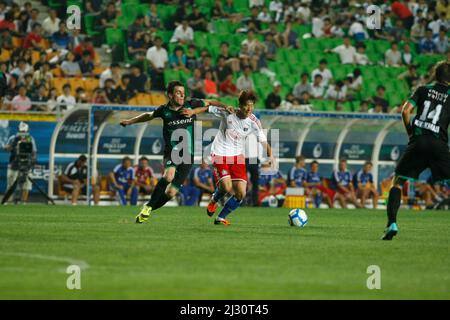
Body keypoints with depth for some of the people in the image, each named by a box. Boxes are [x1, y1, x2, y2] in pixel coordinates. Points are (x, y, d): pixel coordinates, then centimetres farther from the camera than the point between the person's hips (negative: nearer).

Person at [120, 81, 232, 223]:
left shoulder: (191, 105, -2)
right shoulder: (164, 110, 1)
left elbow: (210, 103, 13)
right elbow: (149, 115, 22)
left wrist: (226, 107, 0)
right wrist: (129, 121, 24)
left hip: (187, 155, 1)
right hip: (171, 152, -1)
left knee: (171, 192, -5)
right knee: (169, 175, -33)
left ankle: (147, 211, 16)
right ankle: (148, 206, -18)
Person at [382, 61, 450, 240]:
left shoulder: (423, 90, 12)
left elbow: (405, 111, 2)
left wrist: (410, 132, 13)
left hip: (417, 142, 1)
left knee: (397, 182, 13)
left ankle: (391, 224, -2)